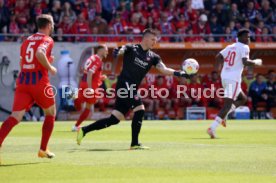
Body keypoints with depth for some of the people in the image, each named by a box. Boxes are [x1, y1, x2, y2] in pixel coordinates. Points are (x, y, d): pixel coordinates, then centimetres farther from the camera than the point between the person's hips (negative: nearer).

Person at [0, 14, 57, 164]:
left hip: (22, 81, 5)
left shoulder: (27, 40, 19)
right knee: (50, 113, 18)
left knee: (15, 116, -5)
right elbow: (39, 53, -23)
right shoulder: (47, 40, -3)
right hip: (39, 81, -5)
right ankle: (43, 150, 18)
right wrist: (50, 67, -9)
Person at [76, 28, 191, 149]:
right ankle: (134, 143, -13)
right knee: (140, 109, -20)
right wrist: (117, 51, -46)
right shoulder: (132, 49, -1)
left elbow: (164, 70, 2)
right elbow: (122, 50, -21)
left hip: (132, 89, 7)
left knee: (114, 119, 6)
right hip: (124, 84, -7)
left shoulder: (153, 57, 12)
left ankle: (84, 130, 16)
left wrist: (179, 73, -15)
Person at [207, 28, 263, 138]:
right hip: (233, 79, -9)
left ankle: (223, 116, 7)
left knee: (243, 99, 22)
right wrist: (256, 62, -2)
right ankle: (212, 128, -23)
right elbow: (245, 62, -18)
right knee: (227, 104, -12)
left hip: (224, 77, 9)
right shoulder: (244, 47, -6)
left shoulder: (230, 47, 16)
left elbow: (218, 57, 15)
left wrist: (217, 66, 32)